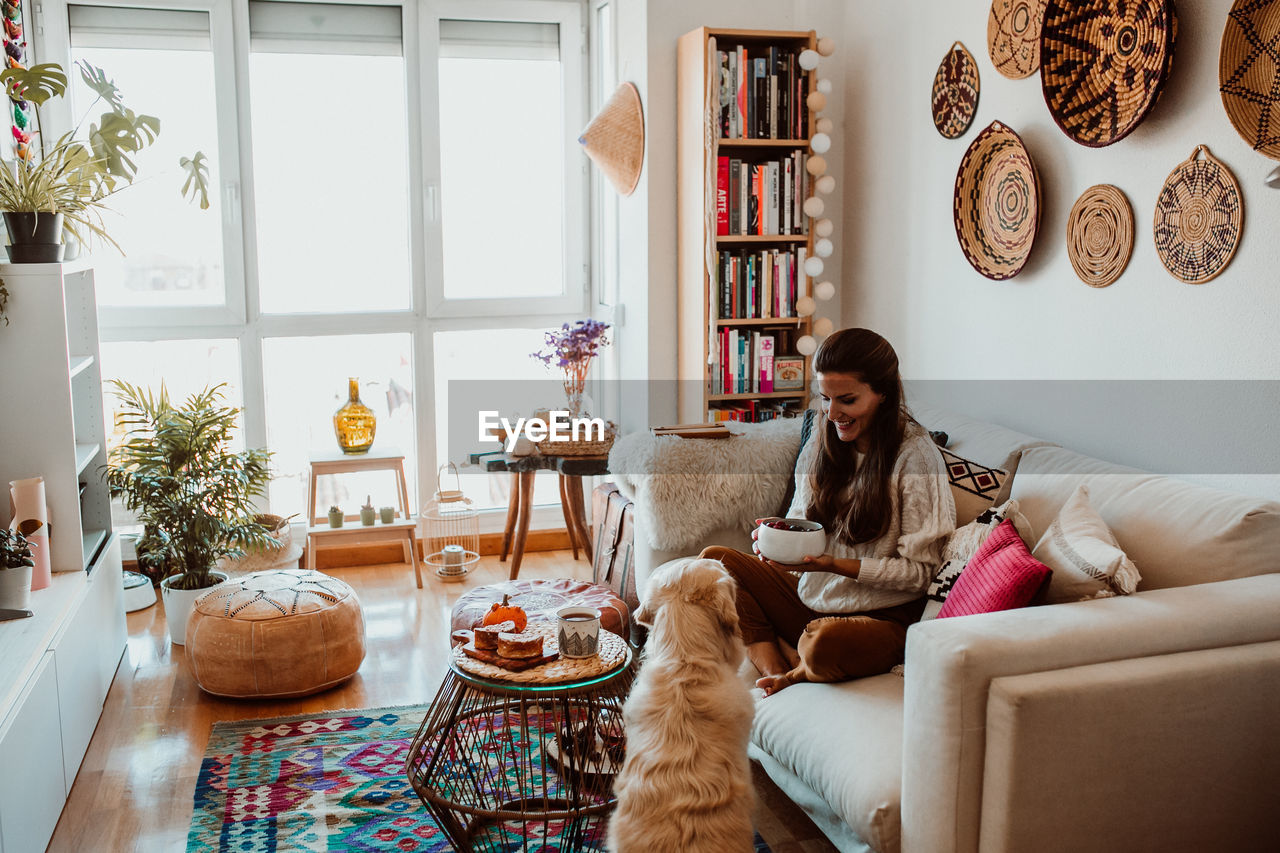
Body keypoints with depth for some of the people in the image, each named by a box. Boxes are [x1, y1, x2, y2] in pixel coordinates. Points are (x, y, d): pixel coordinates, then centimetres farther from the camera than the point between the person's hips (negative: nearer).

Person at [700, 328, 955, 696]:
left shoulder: (916, 455, -15)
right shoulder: (822, 440, 4)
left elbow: (919, 571, -14)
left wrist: (833, 565, -23)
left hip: (879, 617, -7)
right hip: (809, 596, 7)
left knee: (824, 643, -38)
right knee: (714, 560, -5)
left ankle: (799, 674, -2)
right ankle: (773, 671, -17)